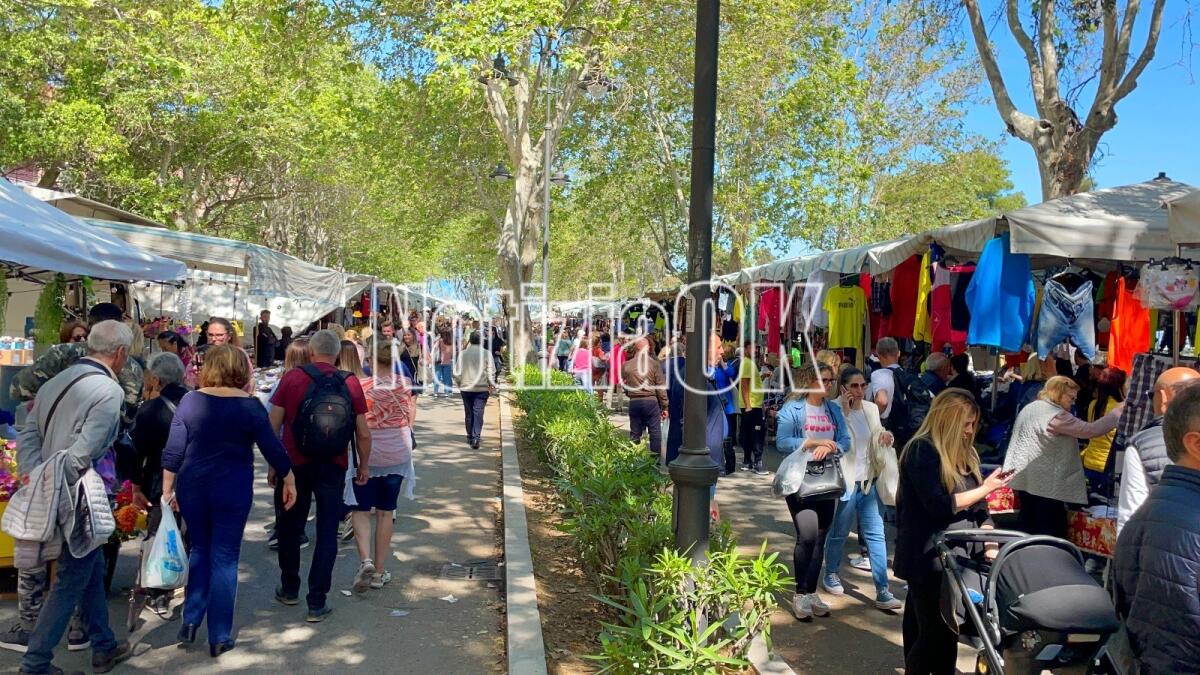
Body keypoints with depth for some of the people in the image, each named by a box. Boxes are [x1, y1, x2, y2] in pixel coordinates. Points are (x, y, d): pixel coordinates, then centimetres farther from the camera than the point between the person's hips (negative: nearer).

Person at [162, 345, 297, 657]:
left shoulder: (190, 400, -2)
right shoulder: (249, 404, -8)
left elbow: (172, 450, -1)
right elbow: (272, 447, -5)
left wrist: (167, 488, 9)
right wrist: (289, 480, 8)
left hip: (192, 487, 3)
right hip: (232, 489, -2)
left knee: (199, 551, 22)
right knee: (224, 558, 5)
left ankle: (190, 621, 21)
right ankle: (219, 637, 10)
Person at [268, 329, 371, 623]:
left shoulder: (291, 378, -6)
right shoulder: (350, 383, -5)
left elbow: (273, 426, -3)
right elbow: (363, 434, -3)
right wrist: (363, 466, 11)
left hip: (294, 465, 0)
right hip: (333, 468, 0)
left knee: (290, 527, 18)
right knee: (327, 533, 7)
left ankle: (289, 589, 33)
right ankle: (317, 603, 8)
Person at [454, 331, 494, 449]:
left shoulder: (462, 354, -4)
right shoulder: (486, 354, -7)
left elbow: (457, 372, -1)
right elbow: (491, 372, -5)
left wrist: (458, 384, 15)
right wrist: (491, 385, 8)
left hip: (466, 388, 2)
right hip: (482, 388, -2)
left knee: (469, 413, 15)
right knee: (478, 414, -2)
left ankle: (470, 437, 25)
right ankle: (475, 438, -13)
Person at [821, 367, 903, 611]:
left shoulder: (872, 409, 6)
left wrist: (885, 437, -4)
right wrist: (845, 411, -26)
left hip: (869, 482, 5)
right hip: (845, 482, -5)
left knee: (876, 534, 1)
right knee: (838, 534, 11)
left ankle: (882, 591, 4)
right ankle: (830, 574, 34)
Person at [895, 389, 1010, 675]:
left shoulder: (965, 453, 12)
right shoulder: (922, 450, -12)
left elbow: (978, 507, 9)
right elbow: (938, 505, -19)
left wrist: (991, 546, -5)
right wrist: (985, 488, -12)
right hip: (928, 561, -7)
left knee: (948, 633, 12)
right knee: (933, 634, -3)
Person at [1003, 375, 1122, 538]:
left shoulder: (1029, 408, 16)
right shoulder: (1056, 415, -15)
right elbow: (1090, 430, -17)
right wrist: (1117, 411, -8)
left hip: (1024, 478, 10)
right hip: (1044, 483, -9)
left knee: (1027, 524, 14)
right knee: (1051, 532, -3)